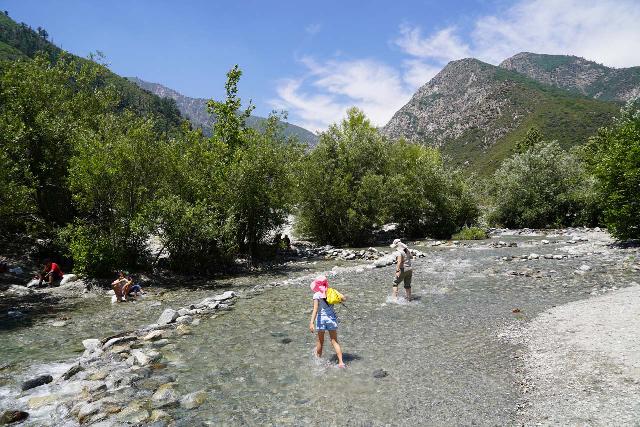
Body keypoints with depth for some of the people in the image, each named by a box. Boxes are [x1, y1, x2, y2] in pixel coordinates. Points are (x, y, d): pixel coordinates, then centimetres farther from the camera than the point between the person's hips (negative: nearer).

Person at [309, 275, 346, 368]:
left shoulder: (317, 295, -12)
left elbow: (315, 309, -21)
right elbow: (344, 299, -1)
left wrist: (311, 323, -25)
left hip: (321, 318, -3)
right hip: (332, 318, 3)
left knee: (320, 341, 16)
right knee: (334, 341, 11)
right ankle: (341, 362, 3)